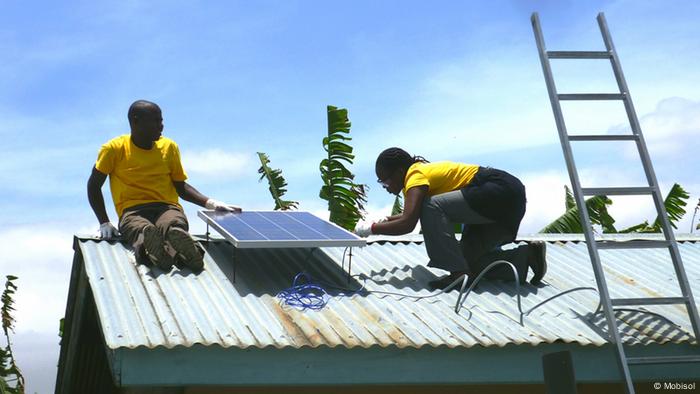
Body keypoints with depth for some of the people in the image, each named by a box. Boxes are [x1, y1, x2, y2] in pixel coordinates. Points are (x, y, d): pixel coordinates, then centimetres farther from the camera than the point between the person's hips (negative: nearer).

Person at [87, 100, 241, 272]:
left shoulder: (169, 146, 15)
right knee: (144, 229, -41)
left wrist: (210, 203, 4)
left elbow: (181, 187, 20)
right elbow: (94, 185, 13)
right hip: (132, 211, -1)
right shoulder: (115, 148, 6)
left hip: (167, 207, 2)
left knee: (174, 225, -39)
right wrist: (104, 223, 1)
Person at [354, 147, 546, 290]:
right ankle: (528, 255, 6)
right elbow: (412, 215, 28)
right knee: (470, 260, 9)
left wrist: (370, 228, -14)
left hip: (501, 192, -10)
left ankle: (458, 272, -19)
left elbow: (407, 224, -25)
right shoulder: (422, 172, 14)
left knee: (432, 207, -21)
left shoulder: (416, 175, -13)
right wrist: (387, 220, 13)